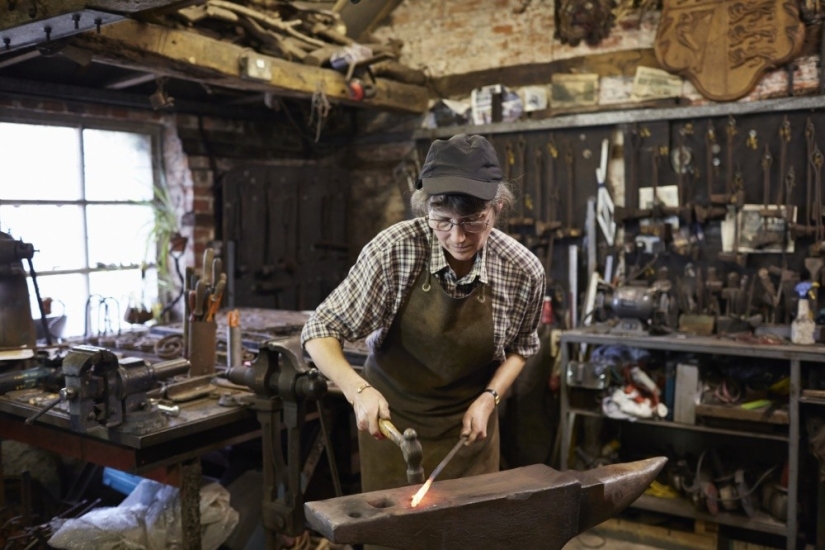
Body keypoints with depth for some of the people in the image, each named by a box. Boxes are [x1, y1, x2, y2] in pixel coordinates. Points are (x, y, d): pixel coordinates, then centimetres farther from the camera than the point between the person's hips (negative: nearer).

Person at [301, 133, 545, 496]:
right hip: (390, 416, -1)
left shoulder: (524, 271, -17)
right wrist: (357, 390, -31)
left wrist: (489, 398, -10)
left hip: (468, 420, 2)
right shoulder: (395, 249, -24)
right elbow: (321, 331, -16)